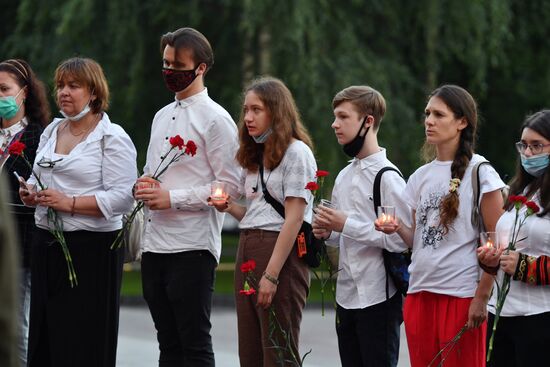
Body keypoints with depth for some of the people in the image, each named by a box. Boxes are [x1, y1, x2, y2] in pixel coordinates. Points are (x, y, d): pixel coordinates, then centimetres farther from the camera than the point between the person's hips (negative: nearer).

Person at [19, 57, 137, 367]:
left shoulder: (112, 138, -7)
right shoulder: (51, 132, 15)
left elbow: (123, 197, -16)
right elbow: (38, 178, 28)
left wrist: (71, 203, -20)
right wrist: (31, 194, 5)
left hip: (92, 247, -7)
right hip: (48, 245, 7)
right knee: (46, 338, 5)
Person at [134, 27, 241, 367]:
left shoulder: (215, 119, -6)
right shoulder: (162, 116, 18)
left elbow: (229, 186, -12)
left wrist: (172, 198, -16)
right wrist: (143, 186, 4)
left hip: (192, 248, -8)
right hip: (155, 245, 8)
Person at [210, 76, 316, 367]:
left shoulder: (296, 152, -7)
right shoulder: (253, 156, 19)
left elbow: (293, 219, -13)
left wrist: (271, 275, -18)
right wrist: (230, 207, 1)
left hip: (281, 253, -8)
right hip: (247, 250, 8)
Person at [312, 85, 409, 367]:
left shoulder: (387, 177, -12)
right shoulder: (344, 177, 15)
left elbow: (401, 240, -20)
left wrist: (346, 225, -18)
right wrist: (328, 233, 3)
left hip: (378, 297, -8)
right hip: (346, 295, 8)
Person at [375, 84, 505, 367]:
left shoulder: (479, 172, -4)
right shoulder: (421, 177, 14)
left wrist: (481, 297, -13)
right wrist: (398, 229, -3)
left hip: (461, 296, -6)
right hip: (420, 293, 6)